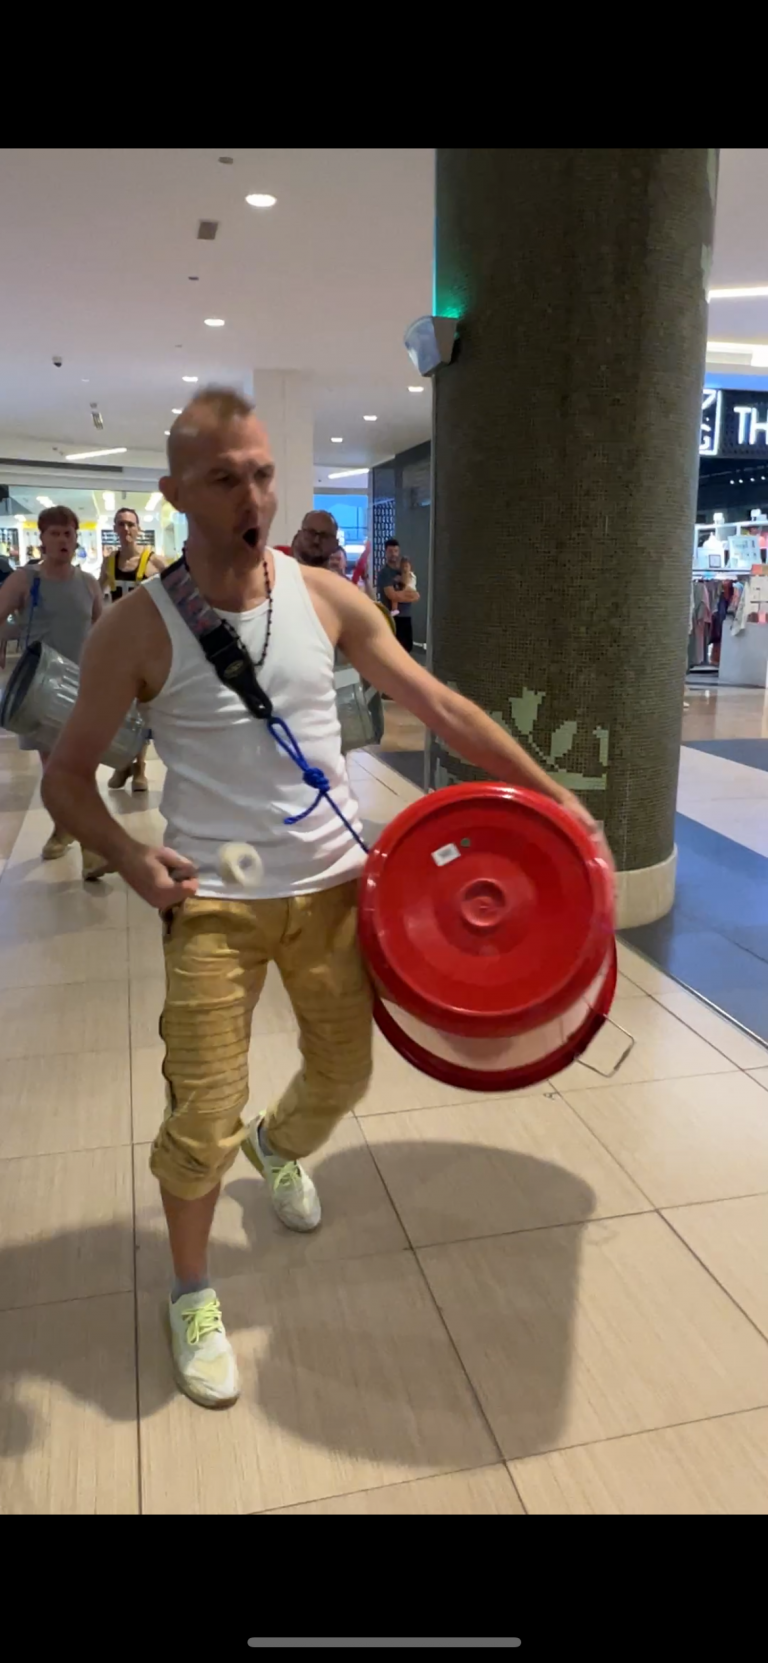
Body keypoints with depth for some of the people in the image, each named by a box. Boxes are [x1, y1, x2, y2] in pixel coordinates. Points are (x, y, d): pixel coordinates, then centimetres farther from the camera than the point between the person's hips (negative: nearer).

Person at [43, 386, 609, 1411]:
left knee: (343, 1074, 17)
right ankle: (193, 1293, 29)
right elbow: (67, 773, -2)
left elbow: (437, 706, 2)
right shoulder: (137, 630, -10)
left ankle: (279, 1147, 55)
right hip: (214, 902, -3)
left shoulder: (324, 597, -3)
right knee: (204, 1116, -1)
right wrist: (127, 856, -20)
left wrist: (549, 791, 0)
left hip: (334, 883, 4)